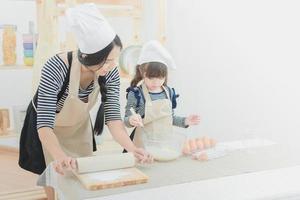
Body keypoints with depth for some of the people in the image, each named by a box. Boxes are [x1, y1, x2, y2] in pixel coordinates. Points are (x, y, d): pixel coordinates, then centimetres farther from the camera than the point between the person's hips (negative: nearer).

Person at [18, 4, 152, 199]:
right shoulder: (57, 68, -39)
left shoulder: (110, 73, -26)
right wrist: (60, 157, -58)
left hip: (79, 126, 4)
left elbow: (113, 116, -25)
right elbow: (44, 123, -41)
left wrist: (132, 148, -41)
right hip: (47, 129, -3)